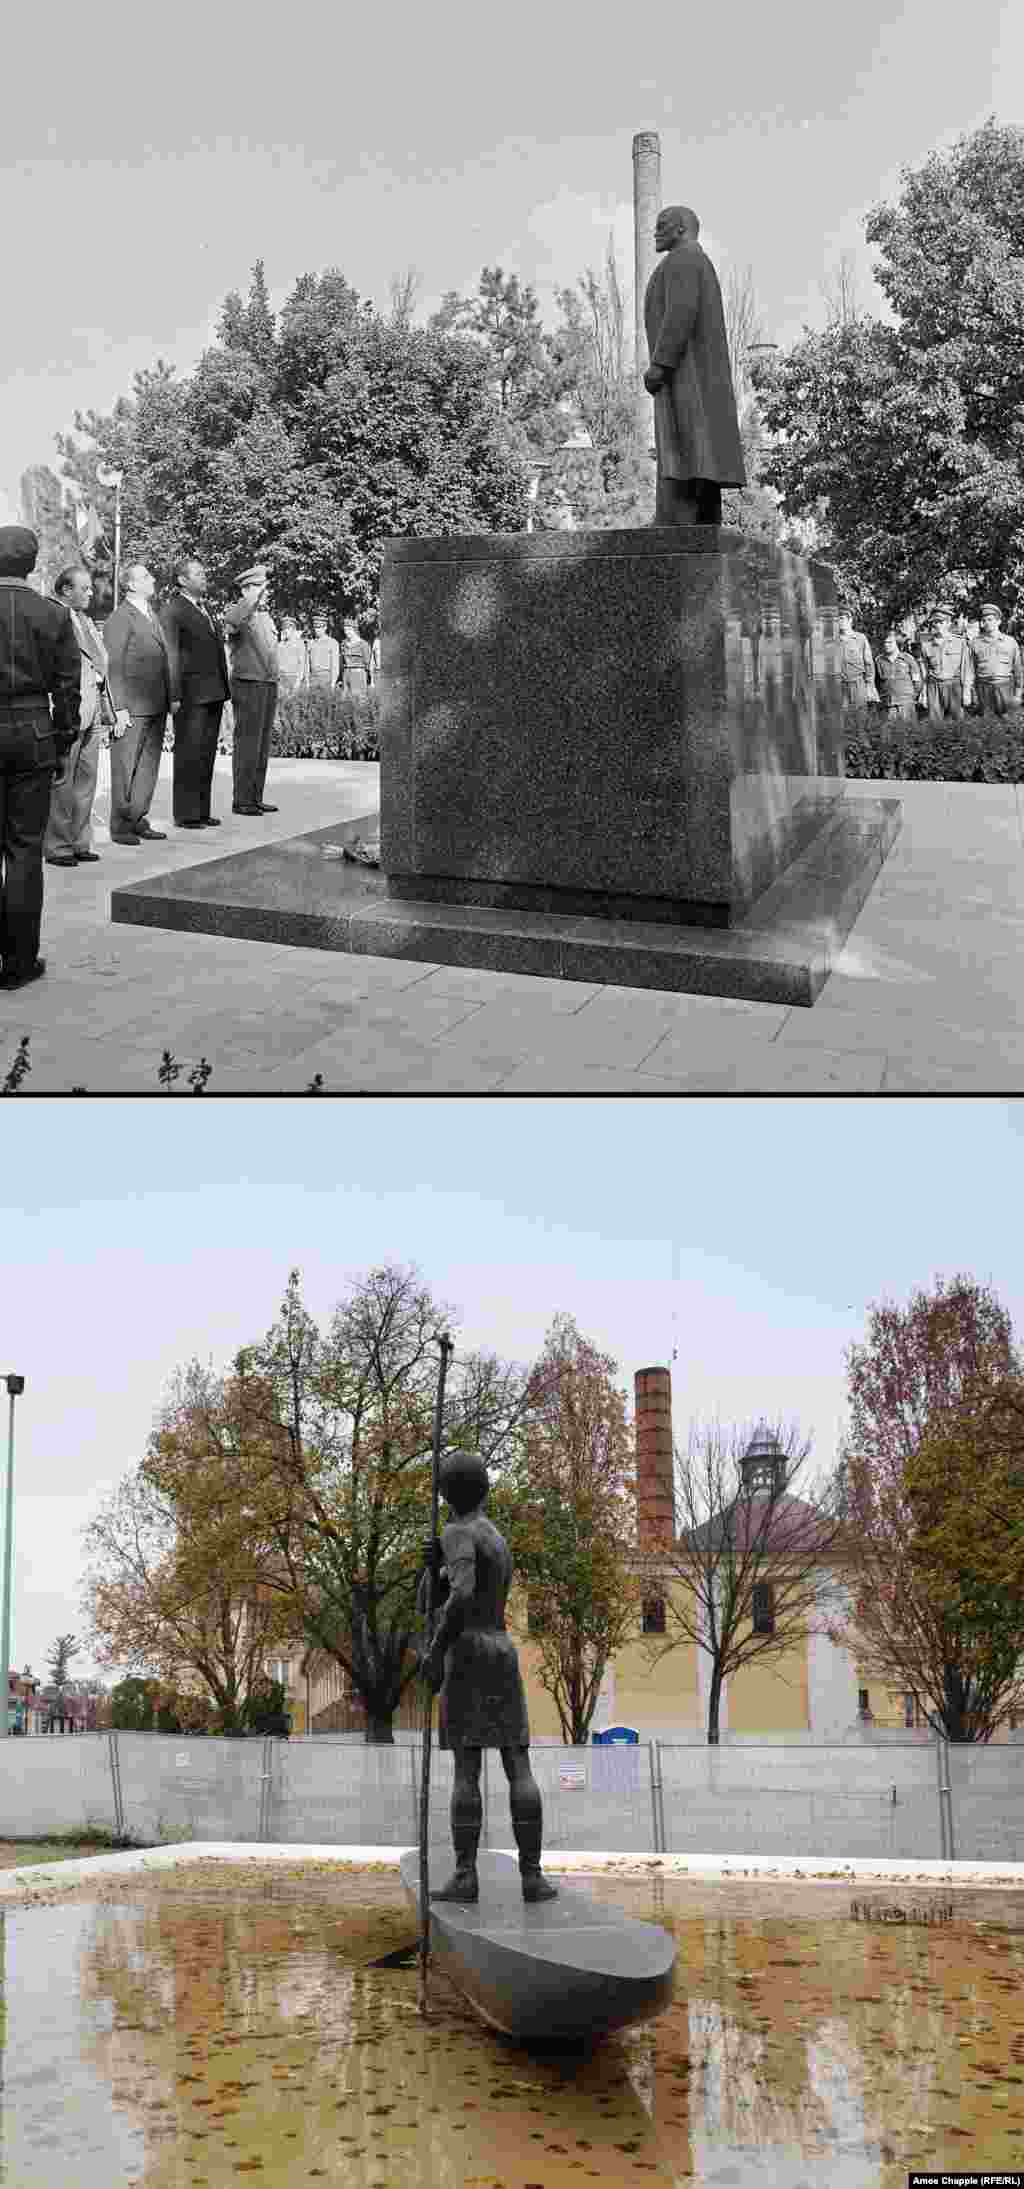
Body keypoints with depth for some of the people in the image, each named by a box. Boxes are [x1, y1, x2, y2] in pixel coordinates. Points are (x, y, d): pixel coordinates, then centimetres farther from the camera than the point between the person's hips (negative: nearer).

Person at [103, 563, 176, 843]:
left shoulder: (152, 617, 18)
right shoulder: (119, 619, -8)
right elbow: (113, 667, -12)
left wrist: (172, 697, 14)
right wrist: (120, 709, -17)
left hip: (156, 705, 8)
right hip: (132, 708, -8)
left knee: (149, 766, 12)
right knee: (125, 768, -2)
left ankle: (138, 820, 20)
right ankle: (120, 827, 4)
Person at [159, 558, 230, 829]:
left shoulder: (205, 608, 20)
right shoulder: (172, 610, -6)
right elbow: (171, 656, -12)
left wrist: (222, 690, 15)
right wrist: (175, 694, -18)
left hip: (213, 694, 8)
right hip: (191, 694, -8)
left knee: (206, 755, 11)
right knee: (189, 755, -4)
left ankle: (202, 811, 17)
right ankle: (185, 814, 1)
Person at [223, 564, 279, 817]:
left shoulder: (266, 616, 18)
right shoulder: (238, 611, -7)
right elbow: (232, 621, -33)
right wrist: (256, 595, -32)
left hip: (269, 685, 8)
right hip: (247, 684, -8)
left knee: (262, 745, 8)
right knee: (247, 744, -8)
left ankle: (255, 798, 13)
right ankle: (241, 800, -5)